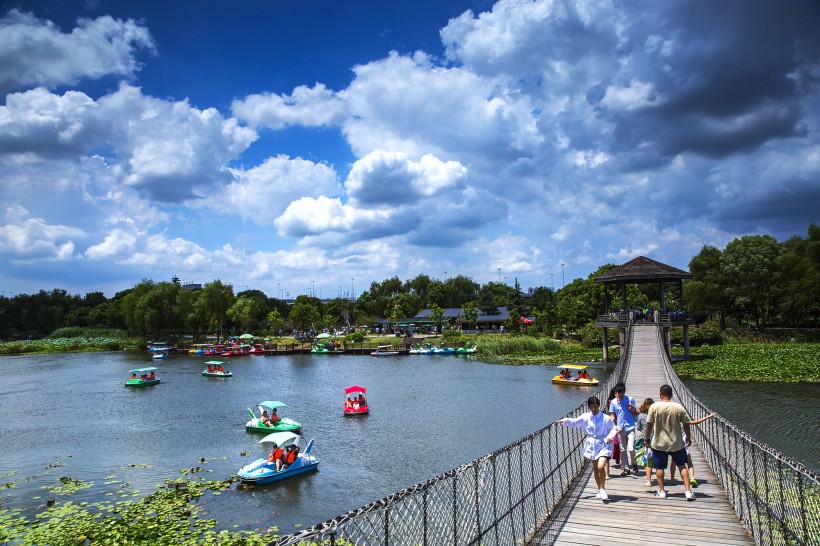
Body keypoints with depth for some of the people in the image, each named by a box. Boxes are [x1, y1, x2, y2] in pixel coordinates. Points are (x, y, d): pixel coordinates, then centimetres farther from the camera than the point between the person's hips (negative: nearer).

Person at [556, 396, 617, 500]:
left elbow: (613, 428, -3)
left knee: (601, 467, -19)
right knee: (595, 469, 13)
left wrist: (610, 436, -21)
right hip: (592, 445, 4)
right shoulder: (585, 417, -2)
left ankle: (602, 489, 0)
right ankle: (600, 490, 30)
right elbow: (574, 422, 5)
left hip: (603, 445, -4)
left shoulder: (605, 418, -10)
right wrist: (564, 421, -10)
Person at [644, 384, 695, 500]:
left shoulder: (654, 407, -11)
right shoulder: (679, 407, -7)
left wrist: (647, 438, 5)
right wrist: (688, 438, 16)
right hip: (677, 443, 2)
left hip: (659, 444, -1)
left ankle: (661, 491, 17)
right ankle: (688, 491, 12)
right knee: (682, 466, 15)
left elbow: (649, 425, -7)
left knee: (659, 468, 11)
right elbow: (686, 425, -1)